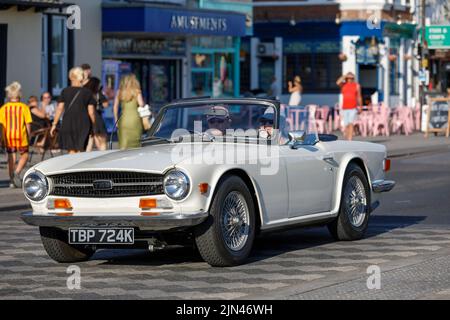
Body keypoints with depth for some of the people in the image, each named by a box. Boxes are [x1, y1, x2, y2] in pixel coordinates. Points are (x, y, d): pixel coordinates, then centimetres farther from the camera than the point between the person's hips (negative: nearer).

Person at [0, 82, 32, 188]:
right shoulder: (24, 107, -6)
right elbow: (28, 124, -5)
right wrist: (29, 136, 7)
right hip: (21, 135, -2)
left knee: (11, 157, 12)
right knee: (24, 155, 12)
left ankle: (12, 181, 12)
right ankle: (17, 172, -13)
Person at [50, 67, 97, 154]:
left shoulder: (65, 91, 2)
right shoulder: (88, 93, 2)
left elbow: (59, 109, 0)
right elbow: (91, 112, 1)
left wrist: (54, 124, 4)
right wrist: (94, 125, 11)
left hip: (68, 123, 0)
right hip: (83, 124, 0)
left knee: (71, 150, 6)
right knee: (79, 151, 4)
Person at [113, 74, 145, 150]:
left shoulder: (119, 92, 6)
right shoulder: (136, 91, -2)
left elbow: (115, 106, 5)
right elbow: (141, 104, -8)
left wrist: (116, 119, 12)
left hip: (123, 119, 2)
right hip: (135, 119, -2)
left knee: (123, 144, 2)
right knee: (135, 143, 3)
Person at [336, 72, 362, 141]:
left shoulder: (357, 85, 3)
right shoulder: (343, 85, 7)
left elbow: (359, 97, 7)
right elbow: (338, 82, -16)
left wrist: (360, 107, 5)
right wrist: (345, 76, -12)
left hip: (353, 108, -3)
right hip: (345, 108, 3)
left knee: (350, 123, -15)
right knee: (346, 125, 7)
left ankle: (350, 140, -21)